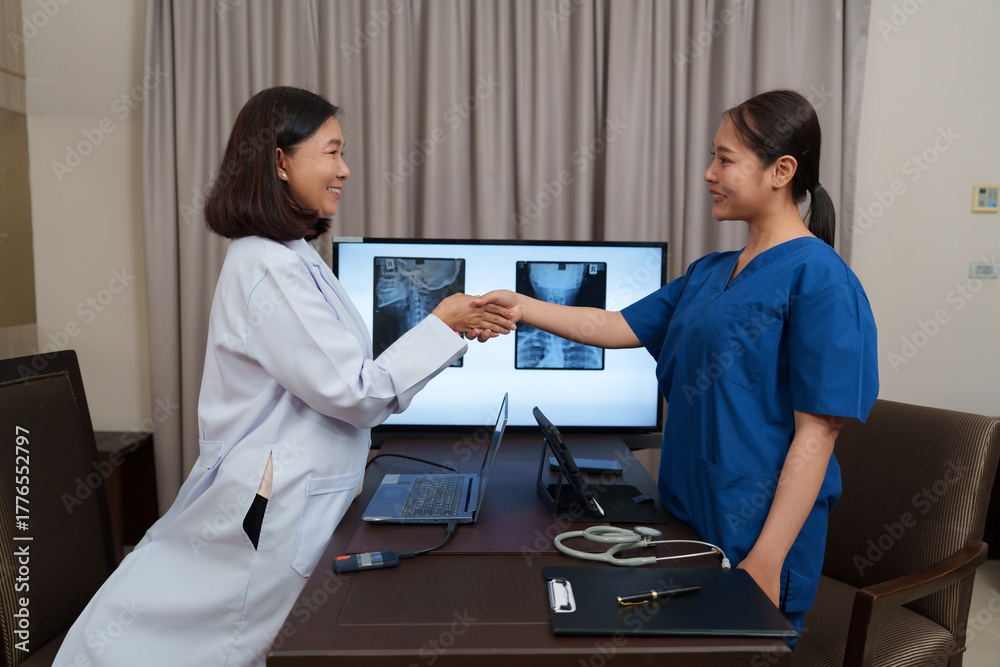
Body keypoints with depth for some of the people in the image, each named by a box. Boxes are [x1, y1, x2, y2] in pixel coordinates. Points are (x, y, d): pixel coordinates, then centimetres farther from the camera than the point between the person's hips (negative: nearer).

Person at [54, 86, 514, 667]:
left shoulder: (293, 258, 9)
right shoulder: (270, 269, -22)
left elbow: (341, 367, 13)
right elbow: (352, 393, -21)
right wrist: (440, 327, -12)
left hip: (293, 504, 9)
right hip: (270, 513, -9)